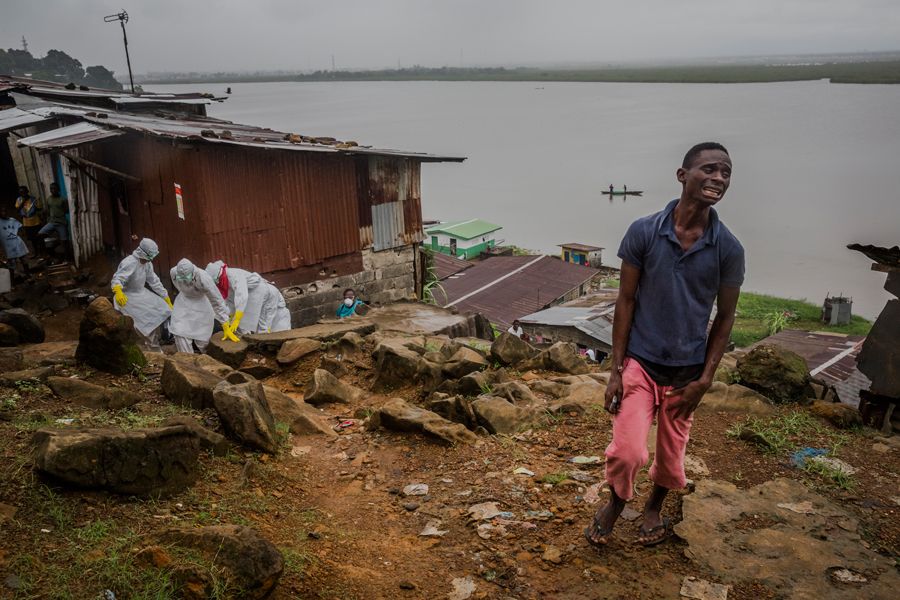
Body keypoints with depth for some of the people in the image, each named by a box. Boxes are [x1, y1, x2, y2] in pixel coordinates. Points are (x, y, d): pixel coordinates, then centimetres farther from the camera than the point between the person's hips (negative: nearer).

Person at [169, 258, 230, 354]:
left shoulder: (204, 279, -39)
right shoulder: (173, 272, -25)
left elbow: (217, 301, -31)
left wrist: (227, 327, -27)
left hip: (202, 303, -3)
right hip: (184, 301, 4)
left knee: (202, 338, 1)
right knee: (180, 331, -10)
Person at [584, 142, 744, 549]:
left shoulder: (728, 249, -7)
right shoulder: (643, 232, -11)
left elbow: (724, 317, 1)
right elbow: (626, 301, -6)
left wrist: (704, 380, -3)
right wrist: (616, 369, -6)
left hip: (687, 369, 2)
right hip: (640, 361, -2)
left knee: (671, 455, 13)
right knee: (627, 450, -10)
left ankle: (654, 506, 45)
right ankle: (615, 502, 24)